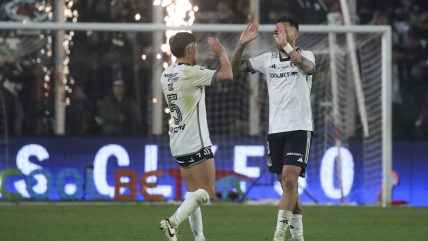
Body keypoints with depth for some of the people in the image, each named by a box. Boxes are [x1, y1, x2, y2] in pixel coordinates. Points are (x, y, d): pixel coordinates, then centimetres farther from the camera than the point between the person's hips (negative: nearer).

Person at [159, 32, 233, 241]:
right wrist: (222, 54, -1)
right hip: (195, 141, -9)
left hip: (178, 142, 9)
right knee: (207, 191, -8)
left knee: (193, 192, 12)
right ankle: (173, 222, -22)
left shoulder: (166, 74, 11)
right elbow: (227, 75, -17)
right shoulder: (191, 73, -15)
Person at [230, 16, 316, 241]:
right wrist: (241, 45, -9)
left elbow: (308, 66, -25)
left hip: (299, 128, -5)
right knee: (287, 184, 9)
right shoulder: (268, 59, 10)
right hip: (275, 129, 5)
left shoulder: (305, 55, -1)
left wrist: (286, 45, -36)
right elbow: (236, 67, 8)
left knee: (289, 179, -17)